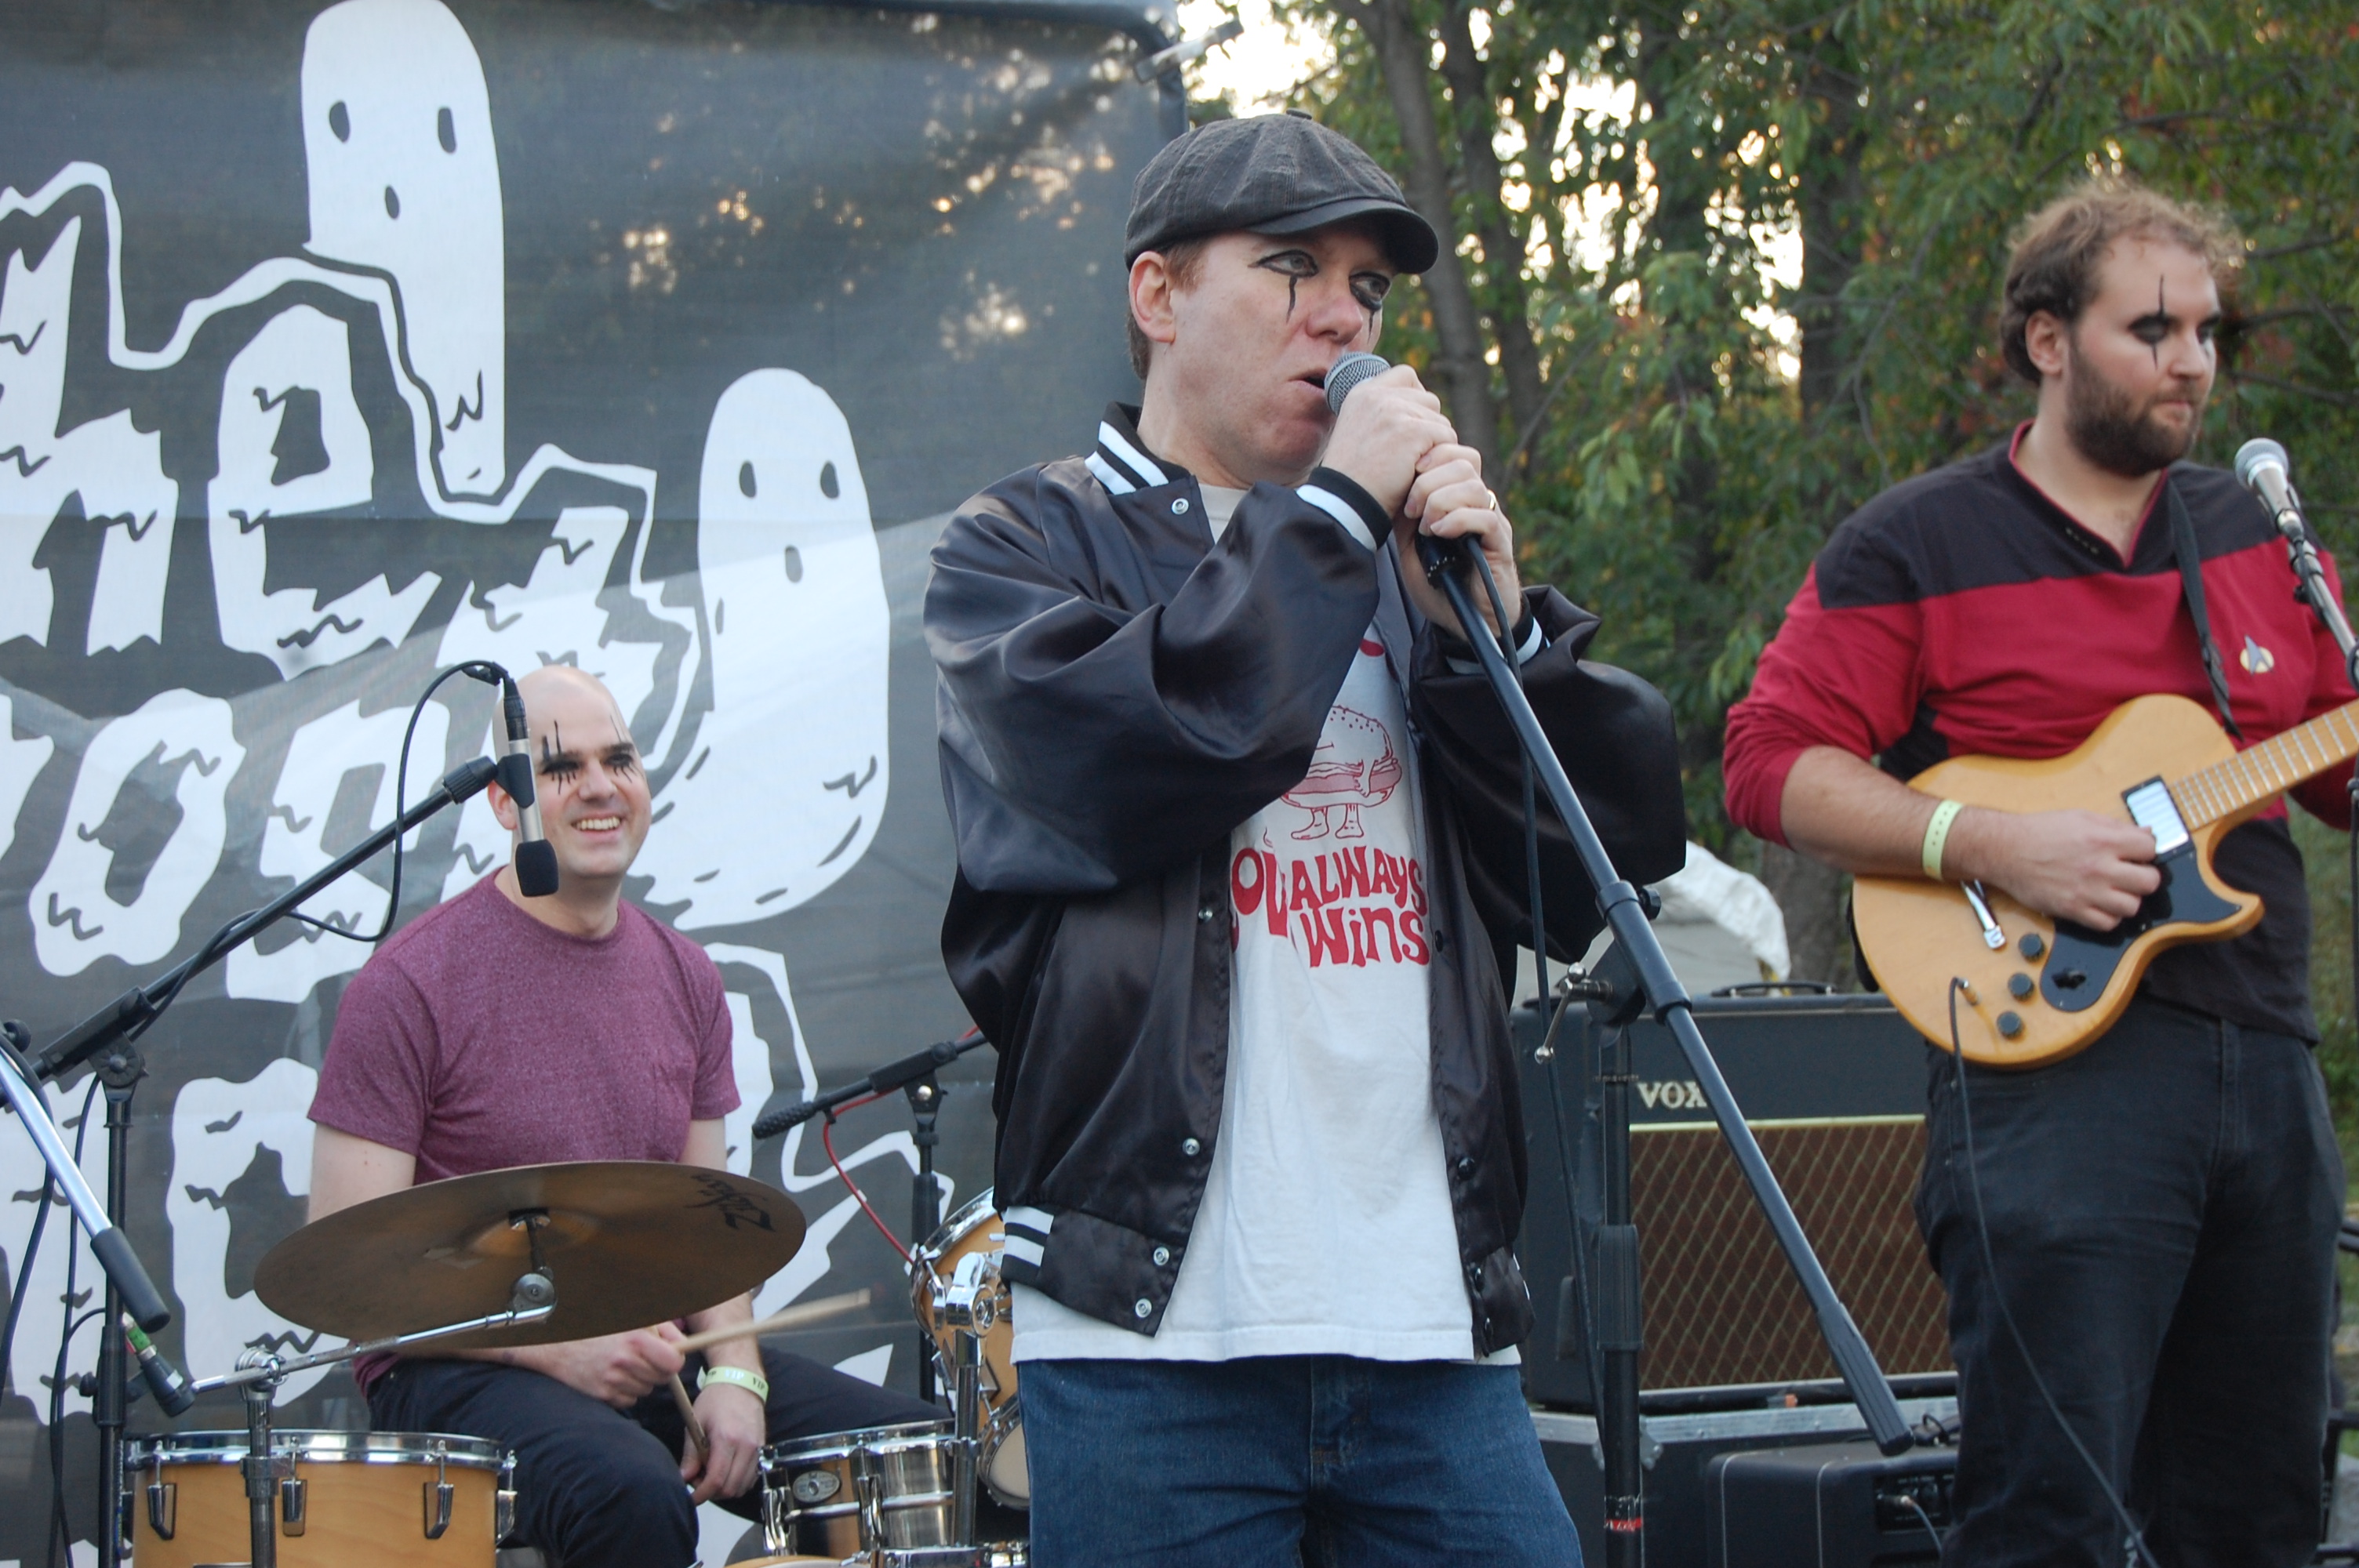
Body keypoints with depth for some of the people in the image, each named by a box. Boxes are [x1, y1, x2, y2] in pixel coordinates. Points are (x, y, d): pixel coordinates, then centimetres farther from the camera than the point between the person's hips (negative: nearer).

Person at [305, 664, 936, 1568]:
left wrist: (734, 1375, -6)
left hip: (655, 1352, 6)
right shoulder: (412, 985, -8)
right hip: (461, 1371, -6)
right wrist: (558, 1352, -20)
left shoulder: (684, 980, 11)